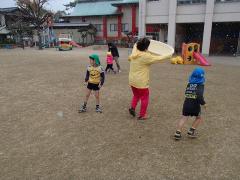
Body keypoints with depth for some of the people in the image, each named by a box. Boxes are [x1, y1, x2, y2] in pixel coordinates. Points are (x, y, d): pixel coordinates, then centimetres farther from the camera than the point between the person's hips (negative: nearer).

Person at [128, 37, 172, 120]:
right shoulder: (146, 56, -19)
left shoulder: (134, 54, 2)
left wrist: (135, 46, 35)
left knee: (136, 95, 27)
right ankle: (142, 115, 19)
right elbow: (158, 58, -11)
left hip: (132, 80, 7)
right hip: (141, 82, -7)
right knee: (144, 97, 11)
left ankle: (132, 107, 9)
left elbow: (129, 58, 25)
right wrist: (168, 56, 6)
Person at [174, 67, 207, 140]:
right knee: (198, 118, 20)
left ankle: (178, 133, -5)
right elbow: (200, 96, -20)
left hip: (186, 103, 4)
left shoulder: (189, 84, 12)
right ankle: (191, 131, 16)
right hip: (195, 105, -4)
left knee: (184, 118, 5)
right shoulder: (200, 85, -6)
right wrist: (203, 103, -8)